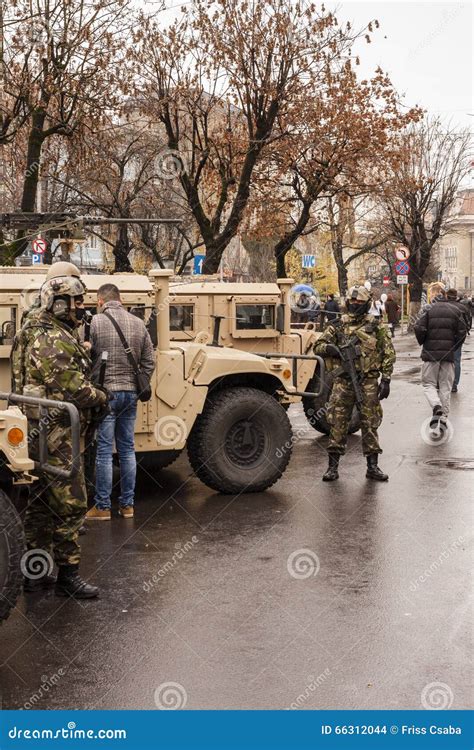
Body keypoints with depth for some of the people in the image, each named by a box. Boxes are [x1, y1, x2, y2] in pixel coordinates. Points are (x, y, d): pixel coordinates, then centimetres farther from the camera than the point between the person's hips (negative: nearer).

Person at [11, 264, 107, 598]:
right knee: (71, 504, -6)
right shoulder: (49, 339, -17)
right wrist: (102, 398, -7)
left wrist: (92, 395, 9)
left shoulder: (59, 333, 17)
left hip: (45, 431, 11)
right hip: (54, 432, -11)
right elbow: (72, 388, -22)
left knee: (42, 502, 15)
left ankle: (35, 571, 24)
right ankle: (68, 575, 2)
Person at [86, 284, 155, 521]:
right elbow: (149, 362, 8)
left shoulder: (95, 322, -8)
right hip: (130, 393, 4)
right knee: (127, 449, 12)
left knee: (104, 451, 1)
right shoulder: (138, 324, 6)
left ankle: (102, 507, 7)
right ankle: (127, 504, 17)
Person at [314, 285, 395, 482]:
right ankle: (333, 466, 7)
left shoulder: (376, 326, 3)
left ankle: (372, 467, 12)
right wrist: (330, 349, -15)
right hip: (343, 380, 1)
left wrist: (386, 380, -5)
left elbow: (388, 353, 2)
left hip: (368, 381, -1)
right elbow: (318, 346, 8)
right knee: (338, 423, 0)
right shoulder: (338, 326, 8)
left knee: (370, 424, 4)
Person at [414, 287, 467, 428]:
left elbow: (419, 329, -12)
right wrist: (454, 347, 12)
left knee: (428, 383, 8)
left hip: (430, 353, -2)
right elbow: (462, 332, 0)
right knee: (446, 386, 10)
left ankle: (436, 406, -20)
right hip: (448, 353, 2)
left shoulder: (428, 309, -4)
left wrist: (422, 342, 7)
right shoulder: (455, 310, 4)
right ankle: (443, 418, 9)